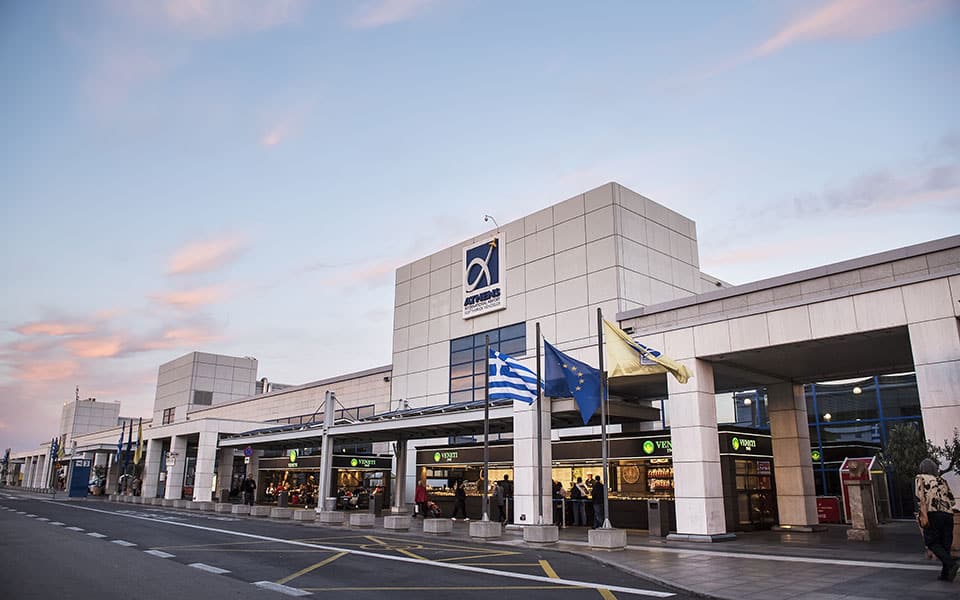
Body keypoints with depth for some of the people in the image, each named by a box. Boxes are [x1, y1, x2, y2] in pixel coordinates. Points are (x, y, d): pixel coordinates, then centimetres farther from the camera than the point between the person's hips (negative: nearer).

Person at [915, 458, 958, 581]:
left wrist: (924, 515, -13)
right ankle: (946, 574, 10)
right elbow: (952, 501, 17)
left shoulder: (920, 478, 8)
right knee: (945, 545, 11)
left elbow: (921, 497, -8)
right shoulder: (942, 481, 21)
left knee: (932, 543, 1)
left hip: (933, 514, -5)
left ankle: (951, 563, -19)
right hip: (948, 514, 5)